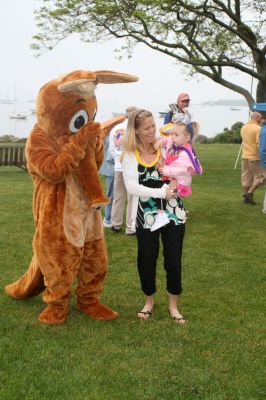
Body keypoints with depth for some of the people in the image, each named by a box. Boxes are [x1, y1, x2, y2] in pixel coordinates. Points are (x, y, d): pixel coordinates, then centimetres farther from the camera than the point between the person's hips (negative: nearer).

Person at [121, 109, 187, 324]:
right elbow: (131, 187, -17)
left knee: (173, 260, 7)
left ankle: (173, 305, 26)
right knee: (147, 260, 9)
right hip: (146, 216, -1)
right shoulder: (130, 154, -5)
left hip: (173, 212, 1)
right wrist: (160, 192, -23)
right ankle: (149, 300, 34)